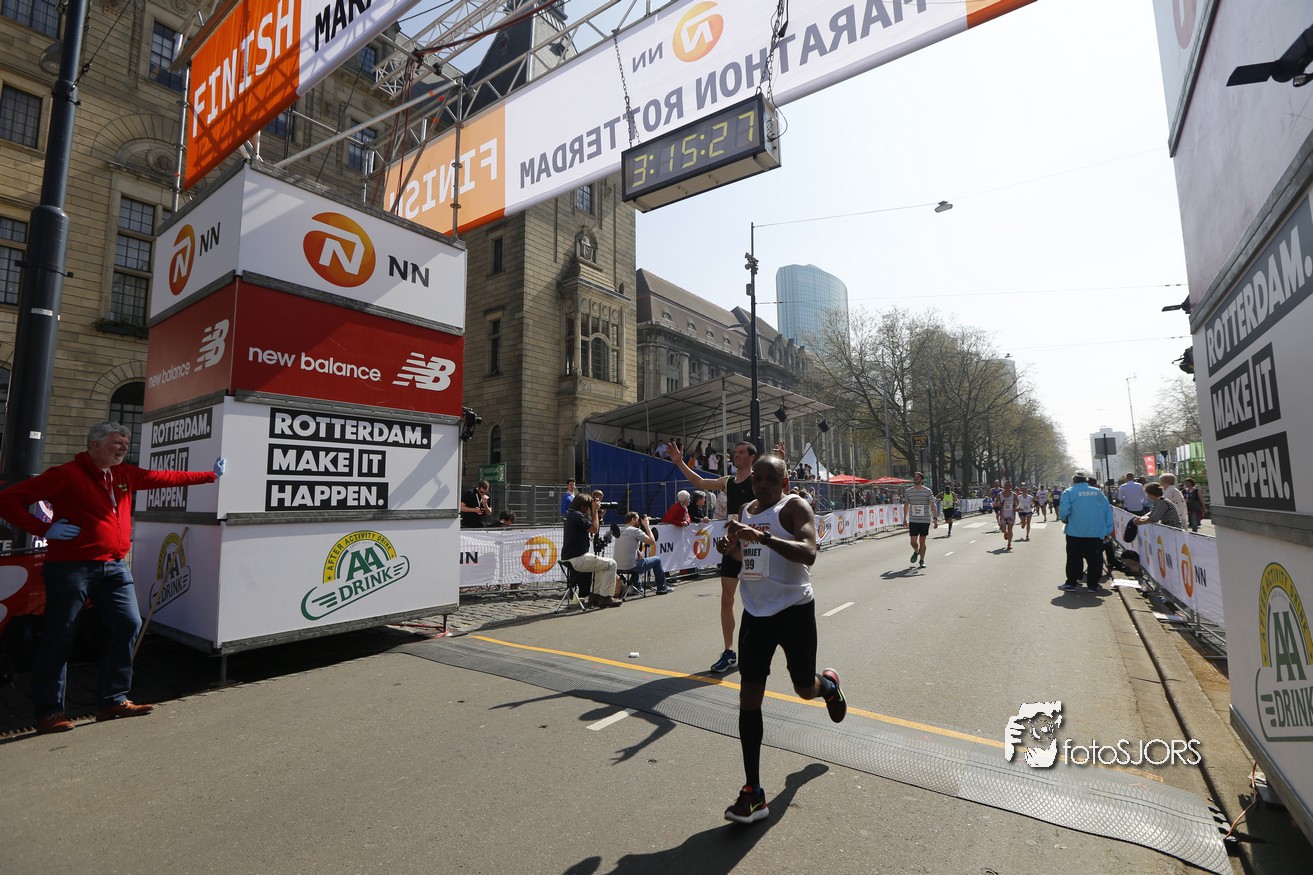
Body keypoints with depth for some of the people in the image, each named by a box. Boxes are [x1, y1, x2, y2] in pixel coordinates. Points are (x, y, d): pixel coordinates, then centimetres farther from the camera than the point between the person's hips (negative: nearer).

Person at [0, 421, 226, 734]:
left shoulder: (125, 474, 11)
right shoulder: (66, 475, -8)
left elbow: (166, 477, 19)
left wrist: (211, 475, 22)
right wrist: (44, 529, -14)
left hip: (114, 567, 7)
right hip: (71, 567, -6)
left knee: (128, 626, 5)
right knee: (59, 638, 2)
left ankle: (114, 700, 16)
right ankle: (48, 711, 16)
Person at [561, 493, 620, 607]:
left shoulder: (571, 515, 17)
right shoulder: (577, 515, -16)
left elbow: (590, 528, 21)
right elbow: (594, 529, -17)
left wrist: (596, 514, 13)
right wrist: (594, 511, -8)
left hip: (568, 558, 11)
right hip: (577, 559, -11)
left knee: (601, 563, 29)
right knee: (611, 564, -3)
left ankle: (594, 595, 25)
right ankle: (605, 598, 0)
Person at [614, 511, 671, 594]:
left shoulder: (620, 531, 13)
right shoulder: (635, 530, -9)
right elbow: (652, 542, -6)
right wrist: (647, 526, 2)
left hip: (617, 568, 7)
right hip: (630, 567, -7)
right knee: (657, 560, 12)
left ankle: (637, 586, 35)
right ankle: (662, 588, 23)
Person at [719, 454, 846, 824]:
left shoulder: (795, 507, -11)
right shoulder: (746, 511, 8)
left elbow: (809, 554, -27)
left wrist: (764, 537, -37)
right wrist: (734, 546, 0)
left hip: (794, 609, -5)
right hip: (755, 611, 5)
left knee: (805, 689, 13)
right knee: (749, 697, -2)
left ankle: (829, 683, 52)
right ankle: (753, 794, 6)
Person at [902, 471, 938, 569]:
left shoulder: (928, 491, -2)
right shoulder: (908, 491, 5)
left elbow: (932, 505, -4)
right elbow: (906, 505, 14)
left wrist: (935, 519, -12)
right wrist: (905, 519, 15)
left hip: (925, 520, -1)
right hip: (913, 520, 2)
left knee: (922, 541, 3)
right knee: (913, 541, -2)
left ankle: (922, 561, 17)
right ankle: (916, 552, 31)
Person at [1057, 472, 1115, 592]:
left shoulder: (1069, 492, -5)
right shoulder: (1097, 492, 8)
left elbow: (1063, 511, -14)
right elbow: (1108, 510, 9)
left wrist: (1063, 519, 6)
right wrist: (1108, 530, 15)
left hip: (1075, 532, -3)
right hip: (1096, 532, 3)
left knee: (1074, 558, 6)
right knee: (1094, 558, 9)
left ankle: (1071, 582, 8)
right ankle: (1093, 584, 13)